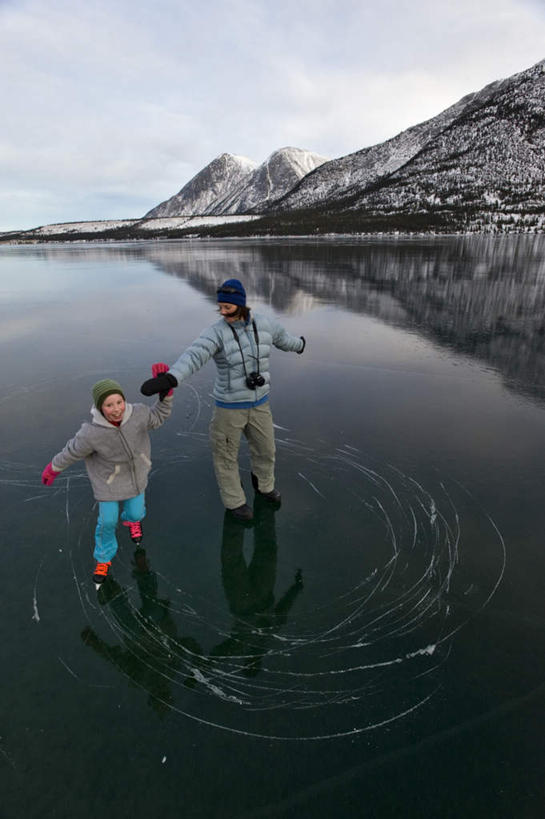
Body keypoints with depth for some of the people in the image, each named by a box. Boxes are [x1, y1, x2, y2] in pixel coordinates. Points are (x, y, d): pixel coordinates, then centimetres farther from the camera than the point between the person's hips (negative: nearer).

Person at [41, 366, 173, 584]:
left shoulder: (138, 413, -29)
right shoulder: (91, 433, -35)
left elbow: (159, 416, -9)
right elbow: (72, 452, -16)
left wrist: (165, 391, -24)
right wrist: (53, 469, 2)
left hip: (135, 473, 3)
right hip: (107, 478, -2)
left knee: (136, 512, 17)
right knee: (107, 520, 8)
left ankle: (131, 519, 58)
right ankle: (104, 557, 39)